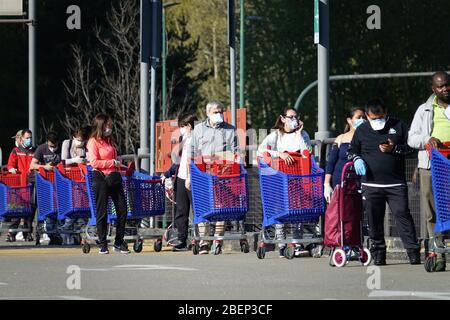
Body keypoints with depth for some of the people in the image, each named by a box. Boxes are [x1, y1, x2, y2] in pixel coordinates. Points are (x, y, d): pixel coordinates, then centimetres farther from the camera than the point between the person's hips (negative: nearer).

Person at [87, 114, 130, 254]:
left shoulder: (109, 140, 17)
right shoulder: (93, 141, -5)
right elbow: (94, 162, -15)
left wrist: (118, 167, 10)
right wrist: (112, 163, -12)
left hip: (114, 178, 7)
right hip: (101, 178, -7)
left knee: (122, 210, 3)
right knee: (102, 212, -2)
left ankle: (119, 243, 12)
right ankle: (102, 244, 6)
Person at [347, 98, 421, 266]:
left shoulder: (398, 126, 6)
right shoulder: (361, 130, 9)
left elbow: (410, 146, 7)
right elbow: (352, 150, 18)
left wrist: (394, 148, -11)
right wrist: (357, 159, -4)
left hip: (396, 183, -2)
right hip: (371, 184, 2)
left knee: (402, 214, -9)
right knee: (374, 218, 2)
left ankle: (413, 251, -7)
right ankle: (378, 251, 12)